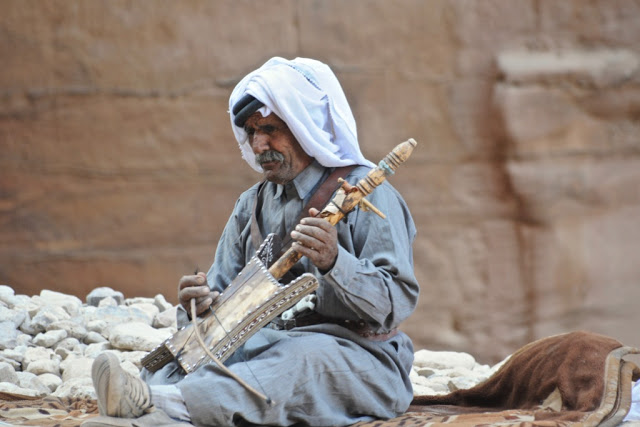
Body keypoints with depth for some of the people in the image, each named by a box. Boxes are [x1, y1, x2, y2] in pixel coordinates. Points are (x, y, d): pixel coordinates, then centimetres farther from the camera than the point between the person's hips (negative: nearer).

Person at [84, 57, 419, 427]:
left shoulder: (367, 195, -5)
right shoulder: (252, 206, 15)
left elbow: (399, 303, -15)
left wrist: (334, 262, -33)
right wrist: (202, 304, -13)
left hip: (357, 354, -6)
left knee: (306, 358, -38)